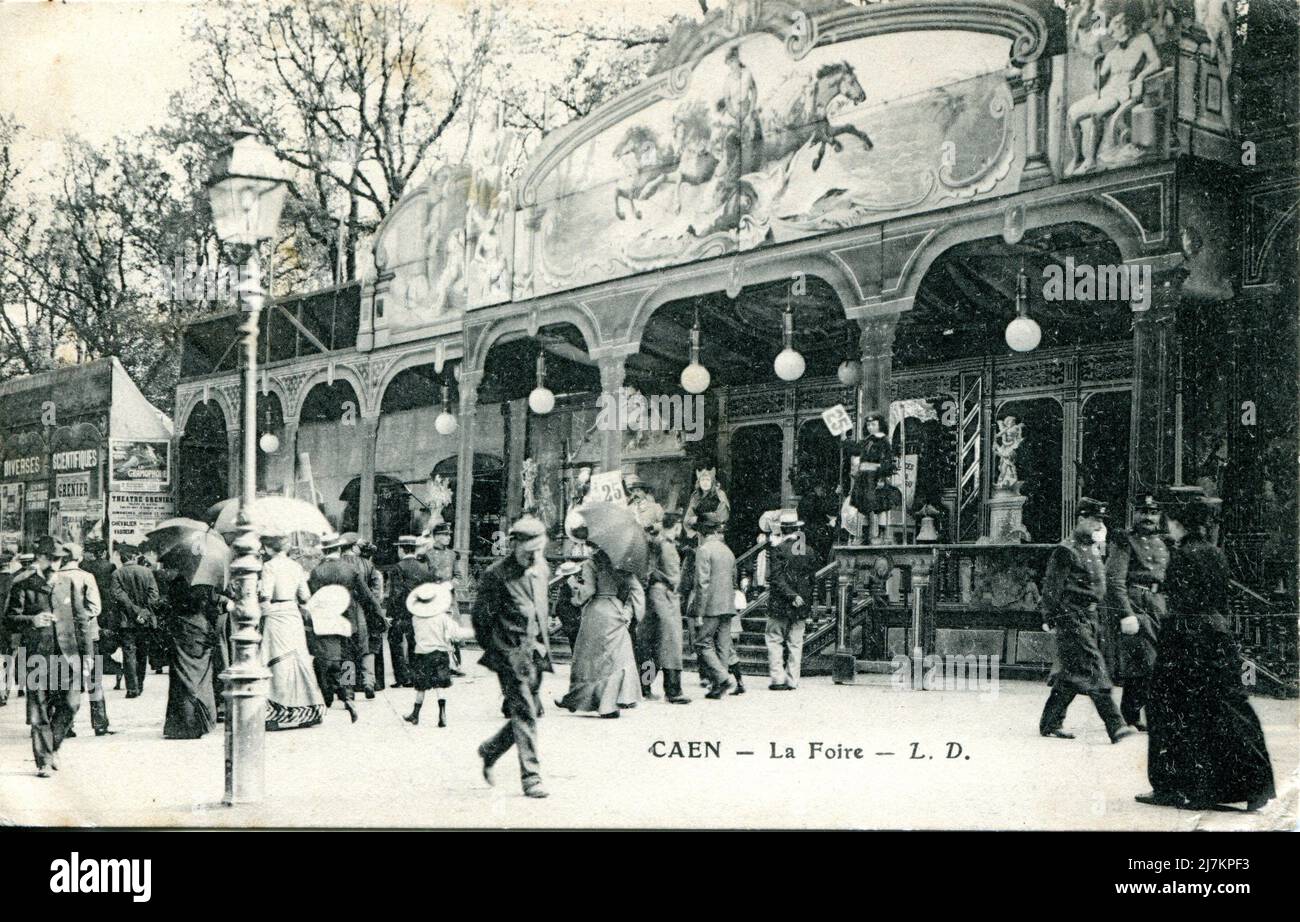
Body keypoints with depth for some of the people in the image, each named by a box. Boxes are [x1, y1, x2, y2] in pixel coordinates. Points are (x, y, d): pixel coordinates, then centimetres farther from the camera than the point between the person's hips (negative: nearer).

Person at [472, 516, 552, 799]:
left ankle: (490, 750, 32)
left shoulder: (541, 567, 10)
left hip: (536, 652, 7)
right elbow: (481, 618, -6)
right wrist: (495, 652, -3)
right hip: (511, 654, -7)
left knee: (531, 711, 11)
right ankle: (531, 777, -5)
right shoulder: (495, 575, -12)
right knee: (524, 712, -10)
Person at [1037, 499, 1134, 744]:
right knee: (1093, 670, -12)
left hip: (1089, 618, 9)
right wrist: (1051, 619, -13)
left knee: (1070, 676, 10)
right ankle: (1115, 726, -16)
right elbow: (1052, 587, -11)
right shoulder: (1066, 551, -10)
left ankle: (1050, 723, 18)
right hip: (1072, 618, -9)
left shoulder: (1094, 551, 17)